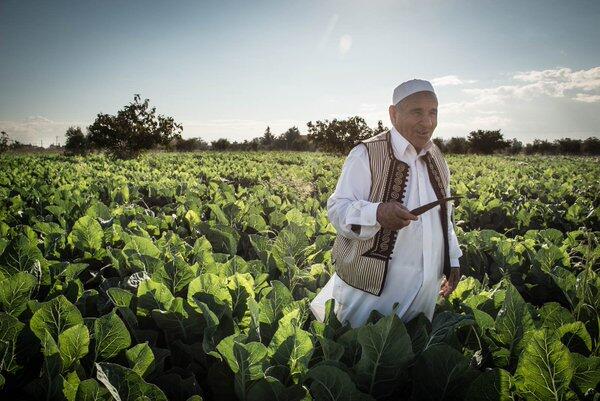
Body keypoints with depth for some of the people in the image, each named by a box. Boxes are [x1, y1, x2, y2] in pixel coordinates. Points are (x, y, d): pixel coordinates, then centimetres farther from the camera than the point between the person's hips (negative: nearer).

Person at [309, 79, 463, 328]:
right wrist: (377, 213, -38)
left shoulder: (436, 158, 9)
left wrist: (453, 260, 16)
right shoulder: (366, 155, -13)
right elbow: (337, 210, -19)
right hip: (373, 285, -6)